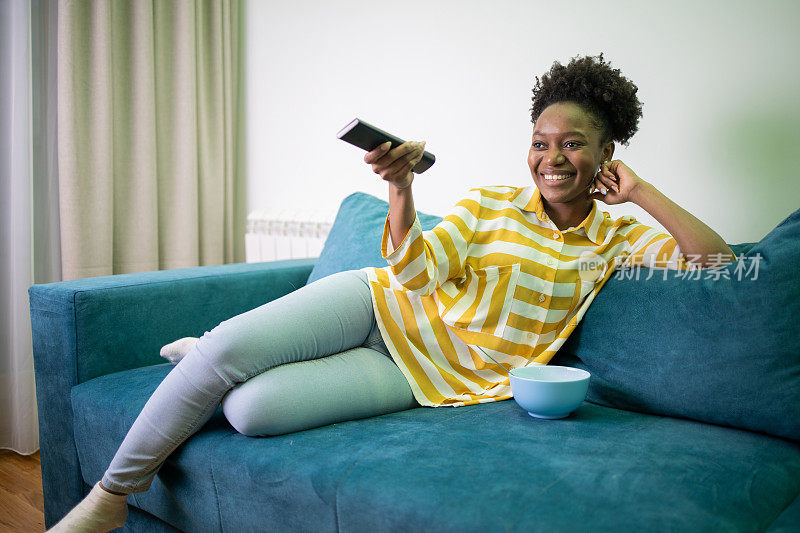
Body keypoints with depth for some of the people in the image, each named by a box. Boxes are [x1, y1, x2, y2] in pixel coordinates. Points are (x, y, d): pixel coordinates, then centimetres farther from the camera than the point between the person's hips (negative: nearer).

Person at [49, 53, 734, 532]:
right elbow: (416, 272, -9)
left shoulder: (618, 240, 5)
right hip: (384, 304, 2)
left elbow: (717, 260, -6)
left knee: (252, 410, -24)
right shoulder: (490, 202, 3)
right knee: (228, 344, -24)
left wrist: (640, 190, -5)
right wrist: (401, 186, -26)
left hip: (422, 372, -1)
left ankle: (215, 365, 12)